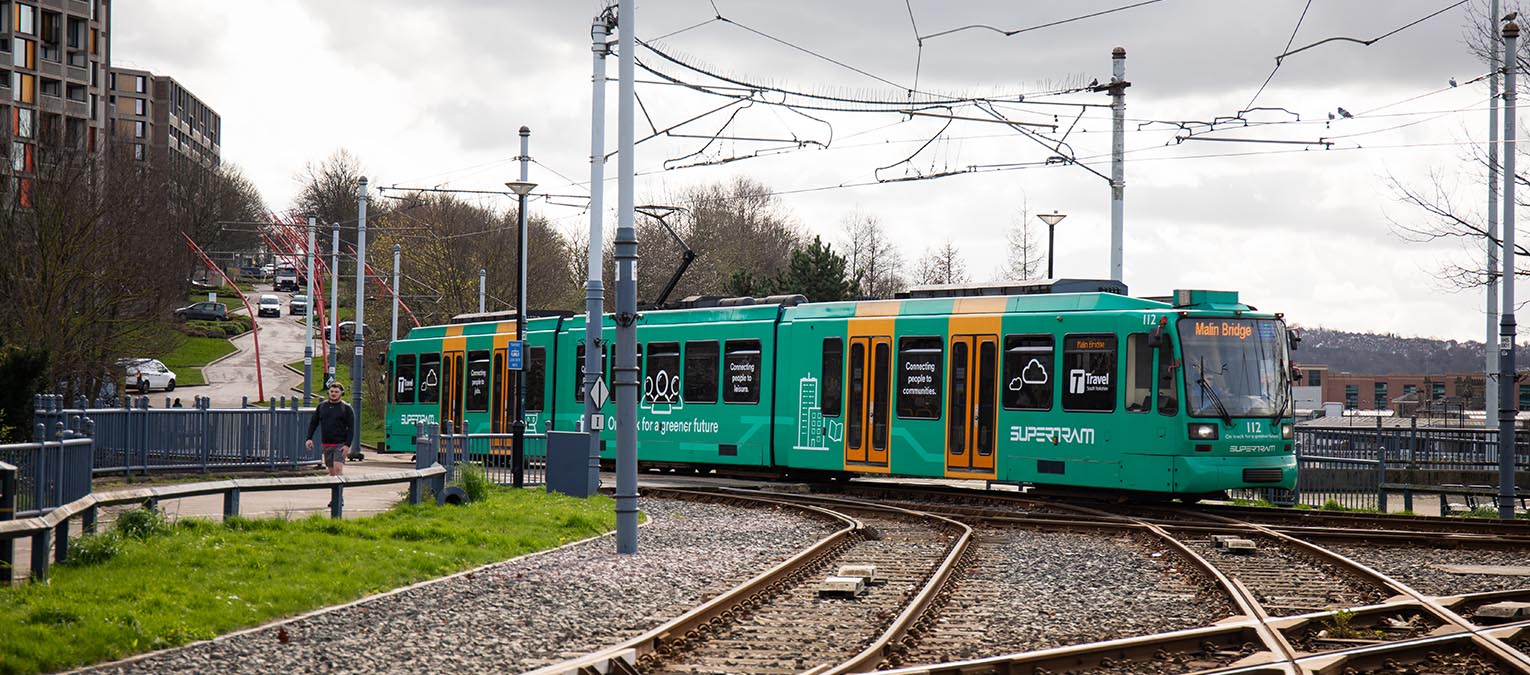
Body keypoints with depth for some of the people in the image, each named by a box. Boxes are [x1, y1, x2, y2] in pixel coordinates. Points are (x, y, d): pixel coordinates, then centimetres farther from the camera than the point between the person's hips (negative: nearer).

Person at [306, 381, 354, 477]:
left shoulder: (346, 408, -2)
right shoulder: (322, 406, 9)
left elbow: (351, 428, -6)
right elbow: (313, 422, 13)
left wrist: (347, 445, -15)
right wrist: (309, 438, 1)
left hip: (340, 444, -4)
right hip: (326, 444, 4)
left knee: (337, 467, -19)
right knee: (331, 471, 8)